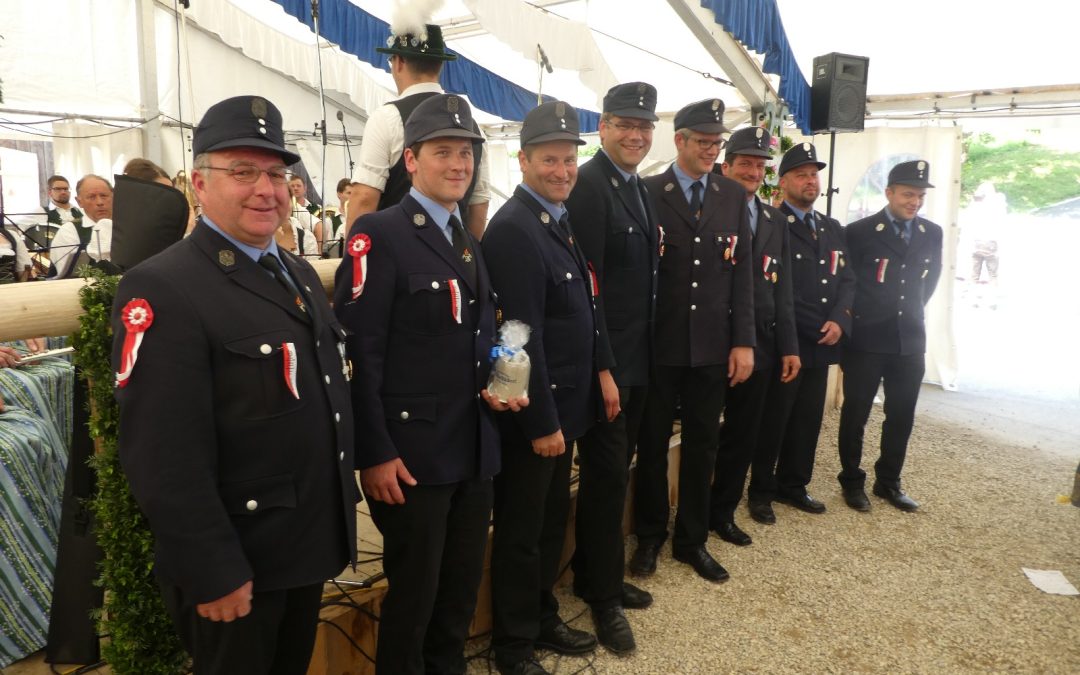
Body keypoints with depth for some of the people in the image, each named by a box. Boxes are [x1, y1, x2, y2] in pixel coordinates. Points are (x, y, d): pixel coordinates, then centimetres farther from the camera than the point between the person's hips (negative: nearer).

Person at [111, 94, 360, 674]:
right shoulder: (162, 289, -18)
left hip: (310, 544, 8)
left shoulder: (300, 274, 9)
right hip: (237, 563, -7)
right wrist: (212, 573, -20)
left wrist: (342, 508, 14)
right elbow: (164, 457, -22)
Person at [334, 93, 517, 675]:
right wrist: (373, 453, -18)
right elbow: (358, 352, -16)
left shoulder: (470, 244, 14)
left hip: (474, 448, 7)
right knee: (413, 588, 8)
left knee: (463, 582, 20)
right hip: (411, 450, -7)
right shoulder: (377, 234, -11)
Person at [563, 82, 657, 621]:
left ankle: (598, 574, 32)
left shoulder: (640, 189, 14)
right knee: (605, 474, 2)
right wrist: (602, 368, -20)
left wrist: (639, 358, 13)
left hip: (636, 358, 9)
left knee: (615, 471, 17)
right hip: (605, 360, -8)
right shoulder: (588, 185, -14)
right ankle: (601, 592, 18)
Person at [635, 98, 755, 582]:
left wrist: (743, 341, -1)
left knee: (702, 446, 11)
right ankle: (649, 535, 28)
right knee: (652, 443, 10)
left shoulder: (734, 196, 8)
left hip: (712, 346, 3)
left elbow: (743, 272, 5)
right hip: (659, 343, -3)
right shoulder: (647, 192, -3)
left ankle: (692, 541, 27)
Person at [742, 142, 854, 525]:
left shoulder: (833, 229, 16)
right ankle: (761, 491, 19)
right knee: (772, 420, 4)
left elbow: (847, 279, 11)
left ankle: (793, 485, 28)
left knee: (809, 419, 13)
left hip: (822, 344, 7)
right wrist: (814, 327, -14)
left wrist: (838, 321, -7)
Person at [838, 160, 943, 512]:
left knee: (902, 416, 11)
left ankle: (889, 482, 26)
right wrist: (852, 317, 2)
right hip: (865, 339, -4)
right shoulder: (859, 232, -8)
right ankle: (852, 482, 20)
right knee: (855, 414, 5)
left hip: (910, 339, 4)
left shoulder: (933, 233, 6)